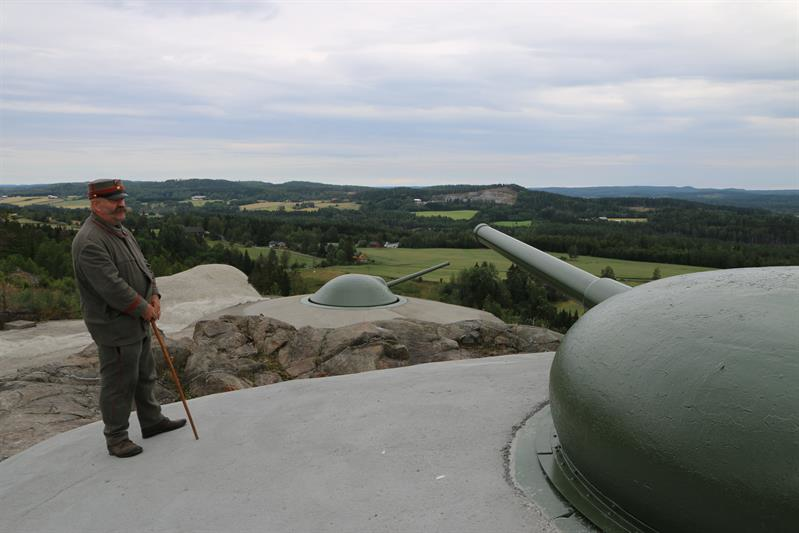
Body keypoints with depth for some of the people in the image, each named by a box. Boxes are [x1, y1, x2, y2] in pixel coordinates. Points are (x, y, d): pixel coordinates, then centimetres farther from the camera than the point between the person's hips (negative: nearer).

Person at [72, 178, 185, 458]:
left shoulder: (121, 231, 11)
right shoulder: (90, 241, -22)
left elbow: (143, 265, 14)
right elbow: (111, 286, -26)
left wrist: (154, 295, -2)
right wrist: (144, 308, -18)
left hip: (137, 320, 10)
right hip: (114, 325, -10)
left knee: (145, 374, 20)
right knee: (119, 382, 2)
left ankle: (152, 421, 35)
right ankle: (116, 438, 17)